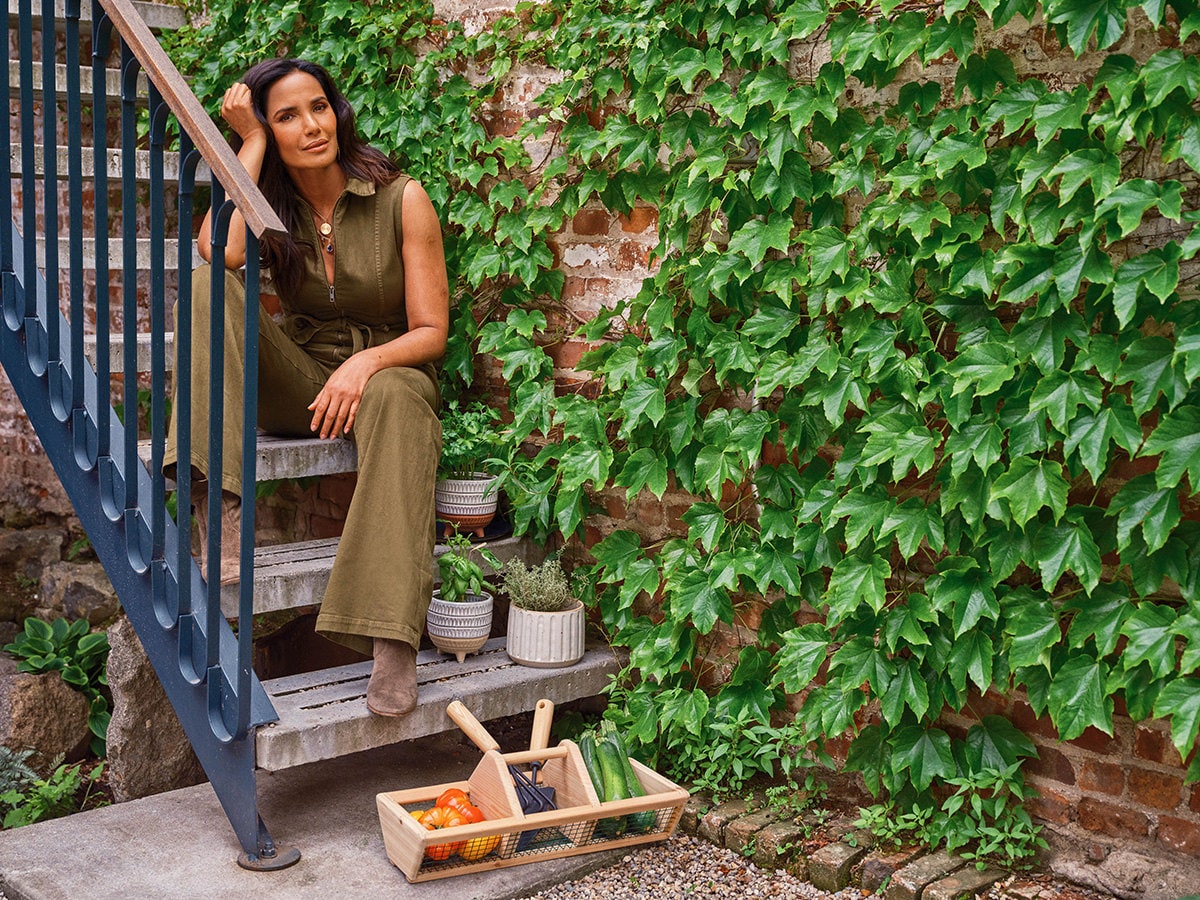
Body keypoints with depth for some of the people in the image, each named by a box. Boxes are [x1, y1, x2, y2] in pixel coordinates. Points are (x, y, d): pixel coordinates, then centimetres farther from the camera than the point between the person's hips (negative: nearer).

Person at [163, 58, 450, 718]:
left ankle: (393, 644, -48)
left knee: (395, 399, -41)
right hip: (297, 387, 3)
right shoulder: (272, 203, 3)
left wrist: (366, 363, -28)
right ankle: (224, 514, -33)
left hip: (387, 373, -3)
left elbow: (431, 333, -8)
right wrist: (250, 141, -14)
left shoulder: (402, 199, -6)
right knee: (208, 287, -21)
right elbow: (219, 250, -23)